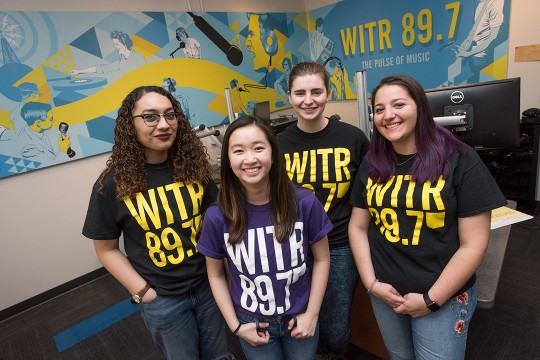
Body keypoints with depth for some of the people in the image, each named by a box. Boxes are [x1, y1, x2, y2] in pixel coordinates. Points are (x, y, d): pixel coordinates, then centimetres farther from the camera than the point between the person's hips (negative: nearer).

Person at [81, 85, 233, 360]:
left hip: (209, 283, 2)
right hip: (162, 299, -2)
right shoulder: (113, 183, -15)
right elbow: (106, 249, -5)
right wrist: (143, 292, -9)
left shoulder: (193, 166, -8)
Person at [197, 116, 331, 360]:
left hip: (299, 318, 1)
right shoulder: (217, 217, -19)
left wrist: (312, 314, -6)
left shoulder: (304, 203, -19)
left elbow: (321, 259, -5)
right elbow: (216, 275, -3)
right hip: (252, 323, 0)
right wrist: (235, 326, -5)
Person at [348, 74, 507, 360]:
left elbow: (473, 245, -12)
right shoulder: (372, 164, 0)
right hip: (384, 293, 4)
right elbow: (358, 227, 4)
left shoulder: (460, 160, -12)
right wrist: (371, 283, -6)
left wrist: (431, 300, -12)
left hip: (444, 297, -3)